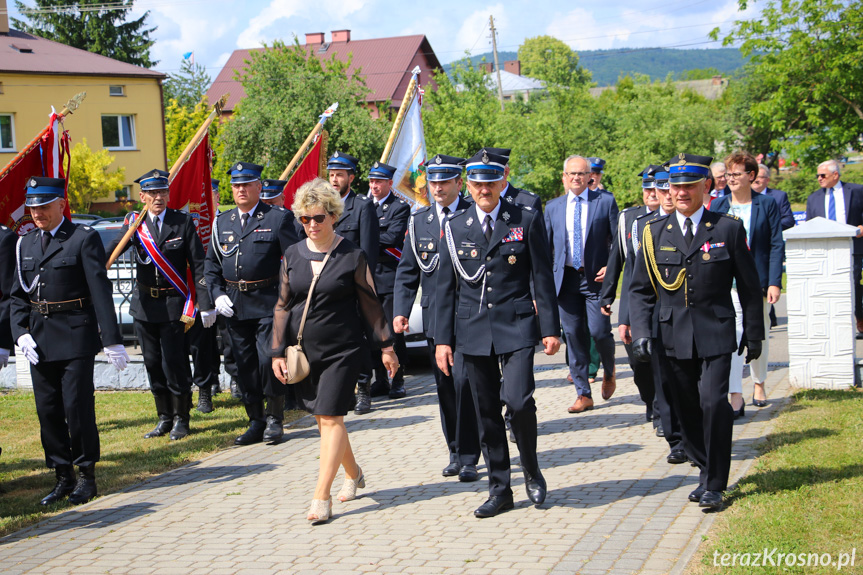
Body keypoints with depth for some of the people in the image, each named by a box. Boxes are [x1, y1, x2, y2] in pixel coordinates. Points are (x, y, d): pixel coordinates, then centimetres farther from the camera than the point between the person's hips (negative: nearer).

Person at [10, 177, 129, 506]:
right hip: (39, 340, 6)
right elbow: (18, 296, 14)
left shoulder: (84, 238, -5)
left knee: (77, 406, -5)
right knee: (47, 410, 7)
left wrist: (112, 339, -14)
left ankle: (87, 477, 10)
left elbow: (101, 290, -10)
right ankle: (63, 477, 18)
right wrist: (20, 332, -3)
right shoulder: (25, 245, 12)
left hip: (76, 337, -5)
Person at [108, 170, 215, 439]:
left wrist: (206, 304, -7)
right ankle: (164, 418, 24)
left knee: (174, 363, -4)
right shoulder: (134, 224, 3)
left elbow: (198, 265, -3)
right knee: (153, 363, 10)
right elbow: (110, 252, -12)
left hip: (174, 305, -3)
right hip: (144, 305, 3)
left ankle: (181, 419, 11)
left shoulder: (183, 222, -2)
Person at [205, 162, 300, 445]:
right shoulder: (222, 222, 14)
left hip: (268, 302, -5)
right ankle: (256, 422, 17)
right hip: (234, 305, 5)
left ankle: (274, 419, 5)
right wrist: (217, 294, 2)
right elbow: (211, 262, 17)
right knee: (245, 365, 8)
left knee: (269, 358, -10)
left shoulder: (278, 218, -1)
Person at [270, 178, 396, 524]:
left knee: (330, 418, -10)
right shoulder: (293, 255, 5)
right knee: (323, 418, 12)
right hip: (304, 350, 4)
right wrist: (278, 351, 5)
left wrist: (385, 345, 1)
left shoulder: (352, 256, -5)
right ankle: (353, 474, 34)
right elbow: (283, 305, 9)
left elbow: (369, 303, 1)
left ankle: (321, 497, -7)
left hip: (342, 350, -4)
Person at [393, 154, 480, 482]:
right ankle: (455, 453, 21)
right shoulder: (419, 221, 11)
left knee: (464, 384, -10)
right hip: (435, 317, 4)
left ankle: (468, 460, 0)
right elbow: (407, 272, 12)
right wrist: (401, 311, 1)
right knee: (444, 387, 8)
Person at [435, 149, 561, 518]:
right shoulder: (455, 227, 7)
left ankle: (531, 470, 11)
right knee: (486, 412, 6)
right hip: (473, 331, 3)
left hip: (516, 326, -2)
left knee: (518, 400, -16)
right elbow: (446, 287, 8)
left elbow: (542, 278, 2)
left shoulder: (526, 220, 2)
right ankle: (499, 490, 17)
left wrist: (550, 328, -2)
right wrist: (443, 338, 4)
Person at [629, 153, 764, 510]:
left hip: (715, 336, -3)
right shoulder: (655, 233, 7)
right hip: (673, 337, 3)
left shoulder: (728, 229, 1)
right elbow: (640, 290, 8)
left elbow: (749, 286, 7)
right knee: (686, 410, 7)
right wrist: (641, 332, -5)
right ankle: (706, 472, 27)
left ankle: (714, 485, -2)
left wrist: (754, 334, 8)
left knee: (713, 403, -15)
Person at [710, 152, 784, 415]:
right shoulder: (718, 206, 4)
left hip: (759, 281, 0)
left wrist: (774, 282, -9)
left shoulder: (767, 204, 0)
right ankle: (735, 398, -13)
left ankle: (758, 383, 35)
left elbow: (777, 245, -2)